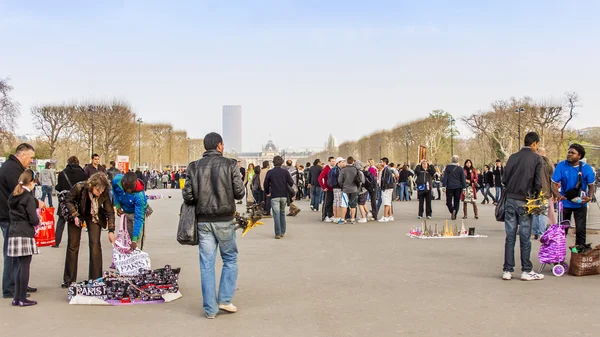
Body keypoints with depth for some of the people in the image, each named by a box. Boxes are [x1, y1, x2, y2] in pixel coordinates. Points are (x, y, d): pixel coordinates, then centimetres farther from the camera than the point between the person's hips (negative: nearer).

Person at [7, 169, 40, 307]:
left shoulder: (13, 197, 13)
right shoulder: (29, 198, -10)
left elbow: (12, 213, 19)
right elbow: (33, 219, -14)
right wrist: (38, 222, 7)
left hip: (13, 233, 7)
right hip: (25, 235, -7)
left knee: (21, 266, 15)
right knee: (25, 266, -1)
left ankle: (17, 298, 16)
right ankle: (23, 299, 3)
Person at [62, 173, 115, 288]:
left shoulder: (104, 194, -26)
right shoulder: (79, 187, -30)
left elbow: (110, 212, -15)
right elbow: (68, 200, -12)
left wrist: (111, 231, -19)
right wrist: (75, 216, -22)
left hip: (94, 217, 0)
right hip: (77, 215, 0)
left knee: (95, 245, -11)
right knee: (73, 246, 4)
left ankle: (96, 279, -2)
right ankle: (69, 280, 15)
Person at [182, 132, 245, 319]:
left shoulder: (194, 166, 0)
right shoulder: (230, 164, -5)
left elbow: (188, 196, -4)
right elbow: (240, 193, -6)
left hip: (203, 221, 2)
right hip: (225, 220, -2)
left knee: (207, 264, 7)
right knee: (230, 259, 15)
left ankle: (210, 308, 10)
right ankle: (225, 300, 11)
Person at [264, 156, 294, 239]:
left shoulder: (270, 172, -3)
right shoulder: (285, 172, -1)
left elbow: (266, 184, 2)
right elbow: (291, 183, -1)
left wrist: (267, 192, 20)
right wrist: (288, 191, 18)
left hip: (274, 196, -2)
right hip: (284, 195, 2)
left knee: (276, 215, -1)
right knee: (282, 214, 15)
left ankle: (278, 233, -5)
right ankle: (282, 232, 17)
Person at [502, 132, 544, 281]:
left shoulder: (513, 157, 8)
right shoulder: (537, 158, -3)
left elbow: (504, 178, 5)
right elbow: (538, 182, -7)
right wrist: (535, 197, 6)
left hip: (510, 200, 4)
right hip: (525, 201, -4)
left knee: (510, 236, 6)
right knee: (525, 237, 3)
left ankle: (507, 270, 8)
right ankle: (526, 271, 9)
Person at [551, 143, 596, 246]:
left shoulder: (586, 168, -10)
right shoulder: (561, 166, -12)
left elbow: (591, 186, -2)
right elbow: (554, 183, -10)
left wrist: (590, 197, -23)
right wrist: (558, 195, -30)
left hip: (580, 203, 0)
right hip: (565, 202, 0)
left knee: (580, 229, 1)